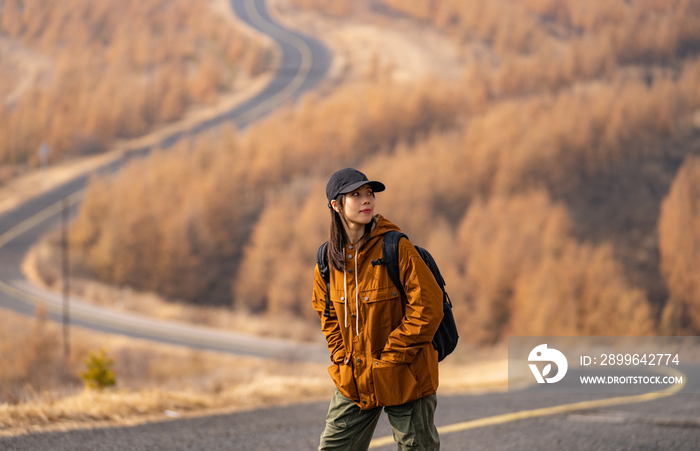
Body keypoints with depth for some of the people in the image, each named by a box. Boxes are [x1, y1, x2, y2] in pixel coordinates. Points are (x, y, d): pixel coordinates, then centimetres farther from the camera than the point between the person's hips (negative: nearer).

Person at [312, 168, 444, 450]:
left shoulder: (397, 248, -13)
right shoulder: (329, 259, 2)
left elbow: (428, 306, -15)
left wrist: (389, 357, -15)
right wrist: (342, 358, 2)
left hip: (405, 379, -4)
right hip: (353, 381, 4)